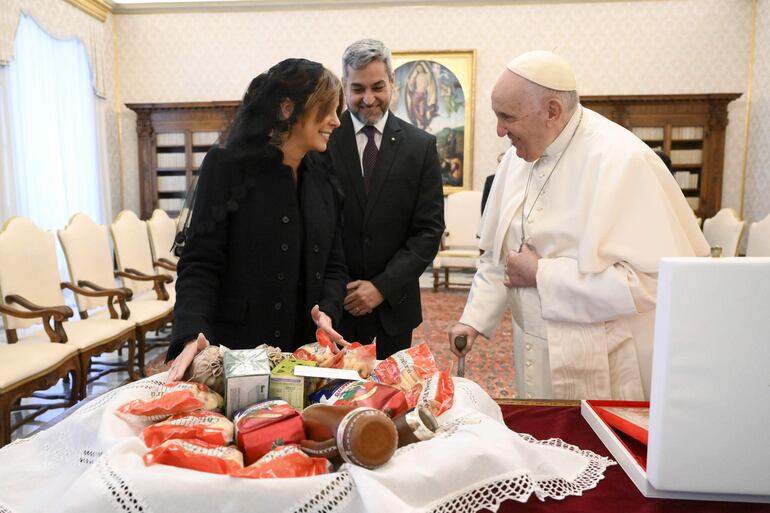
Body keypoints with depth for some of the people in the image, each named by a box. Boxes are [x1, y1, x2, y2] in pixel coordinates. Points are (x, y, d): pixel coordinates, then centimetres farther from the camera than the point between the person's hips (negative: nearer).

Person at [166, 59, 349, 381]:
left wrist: (328, 311, -11)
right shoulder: (227, 165, -7)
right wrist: (192, 335, -25)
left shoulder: (324, 180, 8)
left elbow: (334, 264, 8)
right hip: (237, 351, -4)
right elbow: (200, 263, -11)